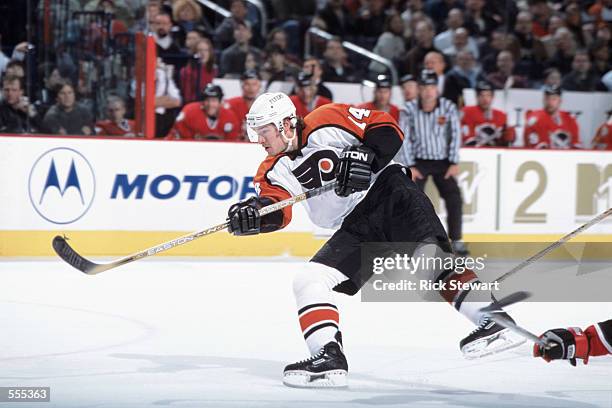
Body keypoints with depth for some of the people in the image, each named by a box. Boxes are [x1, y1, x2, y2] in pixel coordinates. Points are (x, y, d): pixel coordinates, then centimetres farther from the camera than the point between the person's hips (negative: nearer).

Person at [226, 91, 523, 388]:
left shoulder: (325, 125, -4)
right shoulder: (275, 171, 10)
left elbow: (387, 129, -6)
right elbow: (276, 212, -8)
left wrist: (365, 157, -22)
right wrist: (253, 211, -30)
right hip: (357, 228, 6)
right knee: (308, 282, -8)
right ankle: (329, 356, -13)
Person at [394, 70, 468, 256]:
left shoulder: (449, 108, -9)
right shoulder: (409, 110, -12)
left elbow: (455, 135, -5)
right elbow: (403, 139, -9)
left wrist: (454, 163, -9)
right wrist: (409, 167, -12)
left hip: (443, 162, 1)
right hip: (418, 161, -1)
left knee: (454, 199, -5)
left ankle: (456, 241, 8)